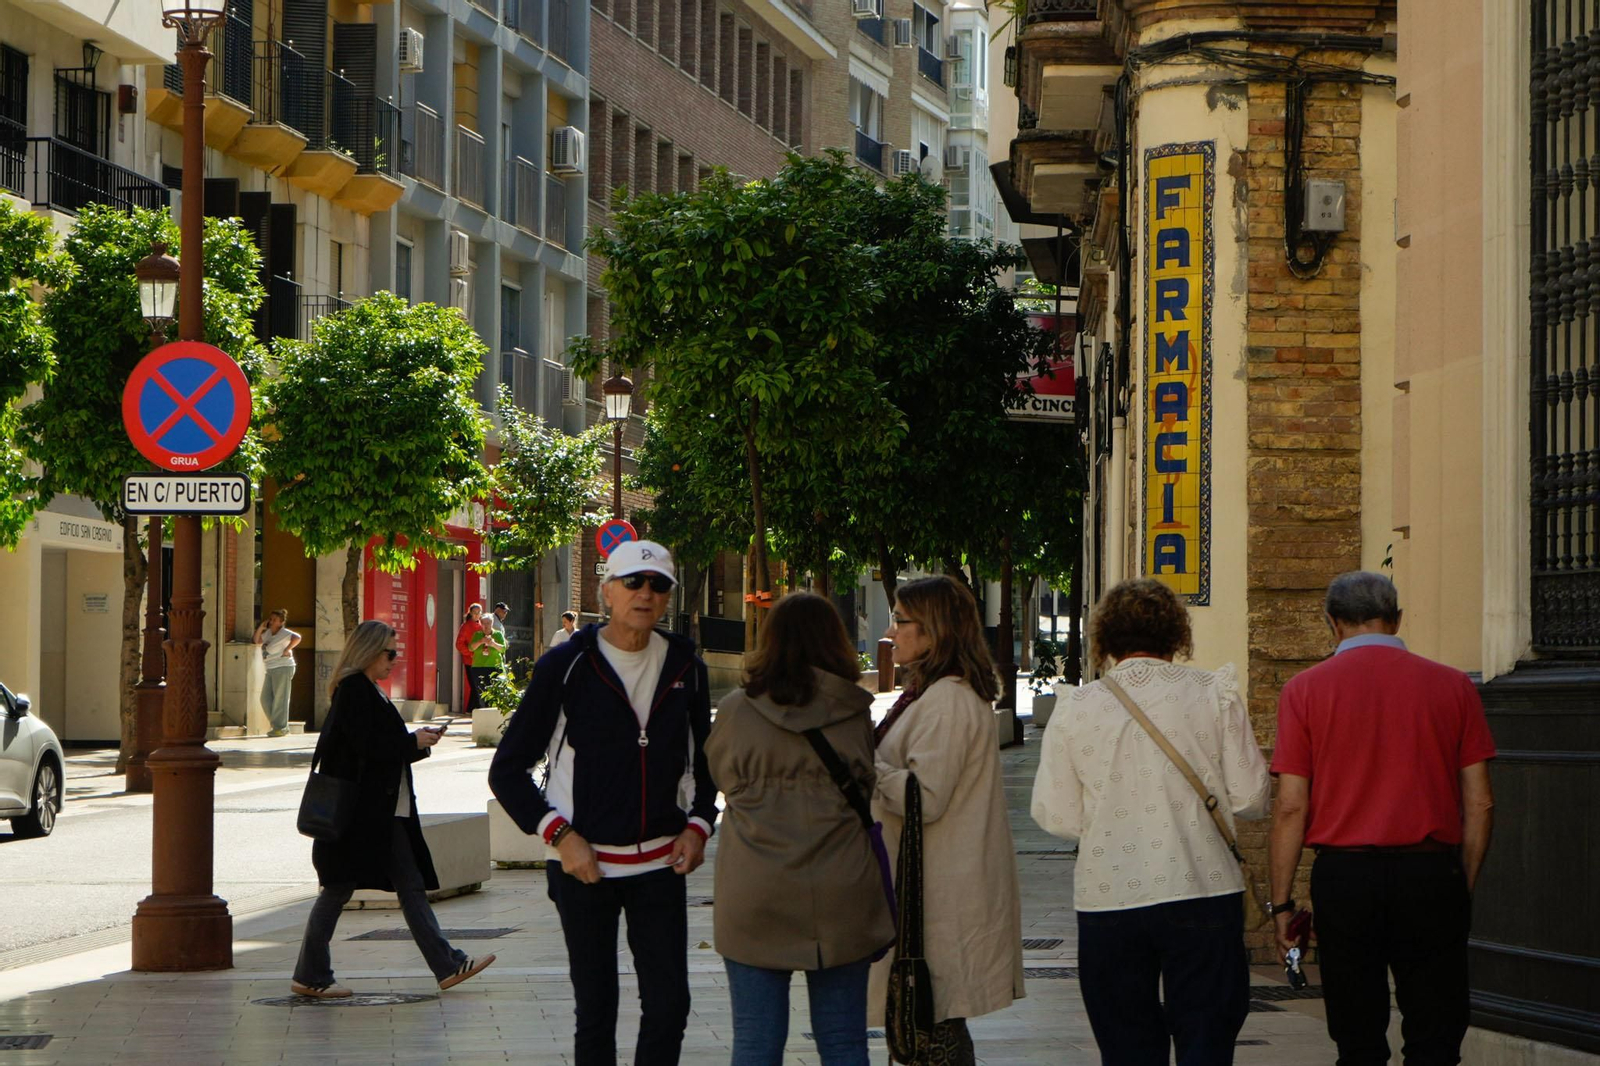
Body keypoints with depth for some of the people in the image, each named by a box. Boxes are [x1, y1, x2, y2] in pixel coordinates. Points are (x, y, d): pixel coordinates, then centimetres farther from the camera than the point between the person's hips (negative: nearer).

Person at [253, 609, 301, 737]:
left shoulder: (284, 633, -11)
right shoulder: (268, 633, 15)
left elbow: (297, 637, -27)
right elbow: (257, 640, 23)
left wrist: (287, 649, -21)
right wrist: (260, 629, 9)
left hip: (283, 668, -9)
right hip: (270, 669, 9)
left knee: (280, 699, -8)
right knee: (265, 698, 8)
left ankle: (281, 728, -4)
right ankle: (275, 725, 16)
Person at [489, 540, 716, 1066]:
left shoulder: (685, 668, 5)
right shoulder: (566, 667, -5)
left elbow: (706, 762, 20)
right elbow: (507, 771, -1)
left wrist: (698, 826, 3)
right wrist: (560, 835, -11)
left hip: (660, 864, 3)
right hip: (585, 864, -3)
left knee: (669, 1006, -1)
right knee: (596, 1011, 4)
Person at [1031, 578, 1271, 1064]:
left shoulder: (1075, 710, -1)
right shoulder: (1213, 693, -2)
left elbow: (1056, 816, 0)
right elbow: (1251, 797, -2)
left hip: (1107, 901, 1)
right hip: (1202, 894, -1)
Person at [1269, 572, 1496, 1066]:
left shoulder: (1306, 689, 1)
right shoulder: (1453, 686, 4)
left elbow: (1291, 807, -3)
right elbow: (1479, 804, 4)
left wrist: (1282, 903, 3)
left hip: (1343, 875, 0)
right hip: (1431, 876, 1)